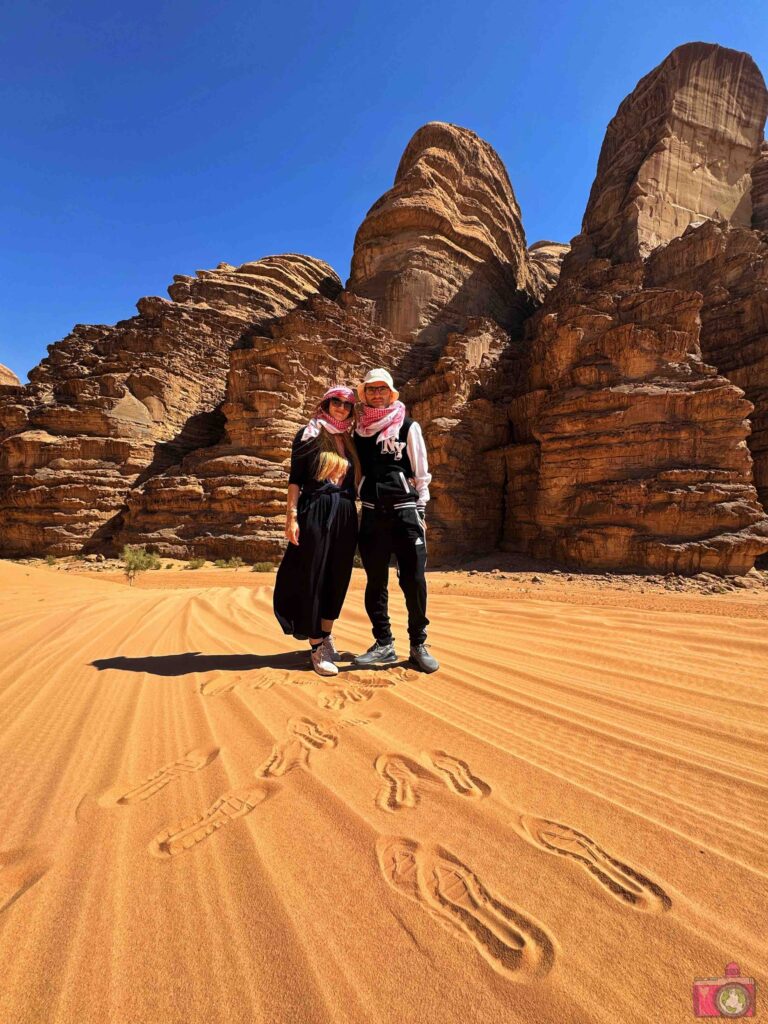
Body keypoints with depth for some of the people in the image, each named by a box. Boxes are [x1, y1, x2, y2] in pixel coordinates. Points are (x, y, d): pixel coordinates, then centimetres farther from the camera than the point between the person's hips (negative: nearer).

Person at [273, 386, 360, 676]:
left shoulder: (350, 441, 16)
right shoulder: (309, 434, 2)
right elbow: (295, 478, -4)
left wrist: (354, 518, 13)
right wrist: (291, 516, -13)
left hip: (345, 516, 5)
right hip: (315, 513, -5)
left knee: (337, 579, 10)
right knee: (313, 577, -1)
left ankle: (326, 636, 26)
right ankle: (316, 647, 7)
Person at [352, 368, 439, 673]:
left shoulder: (408, 427, 5)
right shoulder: (359, 429, 13)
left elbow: (421, 471, 4)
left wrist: (420, 511, 0)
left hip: (404, 510, -3)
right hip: (371, 512, 3)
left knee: (414, 580, -2)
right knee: (375, 580, 5)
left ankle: (419, 645, 11)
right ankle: (384, 644, 16)